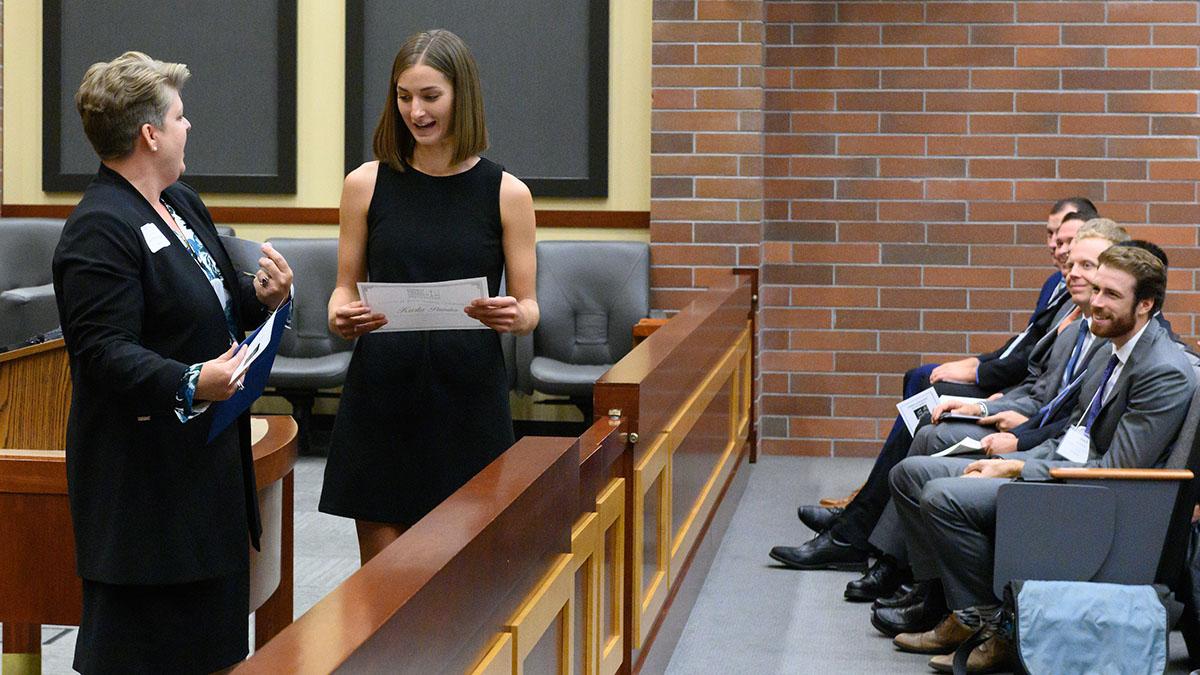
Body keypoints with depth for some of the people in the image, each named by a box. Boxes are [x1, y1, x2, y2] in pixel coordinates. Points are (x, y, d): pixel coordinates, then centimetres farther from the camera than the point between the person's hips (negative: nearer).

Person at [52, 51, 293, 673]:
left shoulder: (182, 203, 14)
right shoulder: (99, 231, -17)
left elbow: (216, 306, 23)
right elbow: (105, 352, -24)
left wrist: (262, 297, 2)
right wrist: (189, 384, -37)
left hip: (209, 459, 10)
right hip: (145, 477, -10)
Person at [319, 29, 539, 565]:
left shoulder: (507, 193, 0)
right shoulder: (366, 184, 3)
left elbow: (528, 308, 3)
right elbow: (347, 285, 9)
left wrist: (514, 317, -20)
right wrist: (340, 315, -13)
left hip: (468, 397, 0)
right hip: (381, 395, 1)